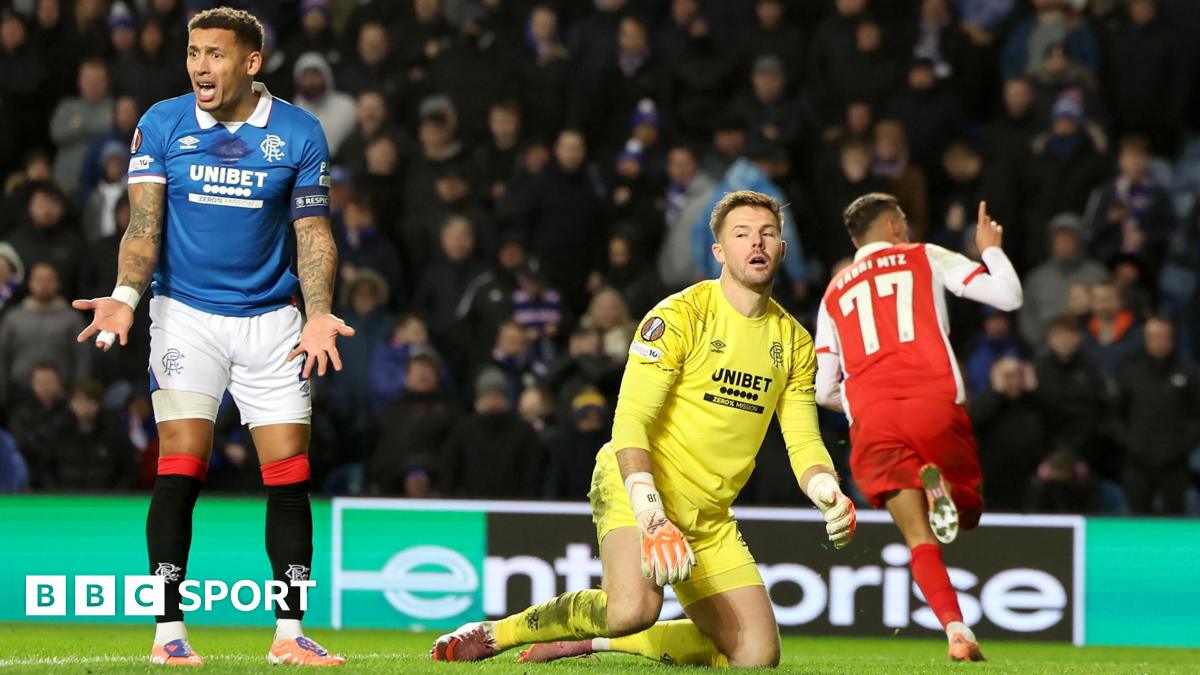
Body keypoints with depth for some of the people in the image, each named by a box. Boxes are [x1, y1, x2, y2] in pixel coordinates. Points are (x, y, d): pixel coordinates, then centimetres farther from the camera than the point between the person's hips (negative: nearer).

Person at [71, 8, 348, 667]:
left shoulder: (299, 132, 0)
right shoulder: (161, 125, -1)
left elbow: (313, 233, 2)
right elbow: (145, 224, -5)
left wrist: (319, 314, -12)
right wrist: (125, 296, -22)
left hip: (270, 317, 1)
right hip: (184, 314, -1)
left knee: (290, 477, -2)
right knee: (180, 470, -11)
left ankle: (288, 634, 7)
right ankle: (168, 631, -6)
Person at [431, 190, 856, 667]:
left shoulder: (794, 342, 8)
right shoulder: (679, 316, -11)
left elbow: (804, 443, 10)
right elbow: (630, 421, -16)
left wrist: (830, 495, -13)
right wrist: (650, 515, -29)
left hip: (709, 517, 7)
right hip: (636, 488, -7)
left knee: (757, 654, -5)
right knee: (635, 607, -34)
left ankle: (594, 641, 11)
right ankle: (495, 634, -11)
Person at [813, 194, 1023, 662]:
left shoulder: (834, 293, 23)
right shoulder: (926, 258, 17)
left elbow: (822, 390, 19)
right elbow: (1008, 296, 11)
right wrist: (990, 249, 30)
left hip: (869, 418, 2)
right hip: (935, 404, -2)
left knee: (919, 536, 4)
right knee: (968, 510, 16)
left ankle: (956, 630, -20)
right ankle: (939, 485, -21)